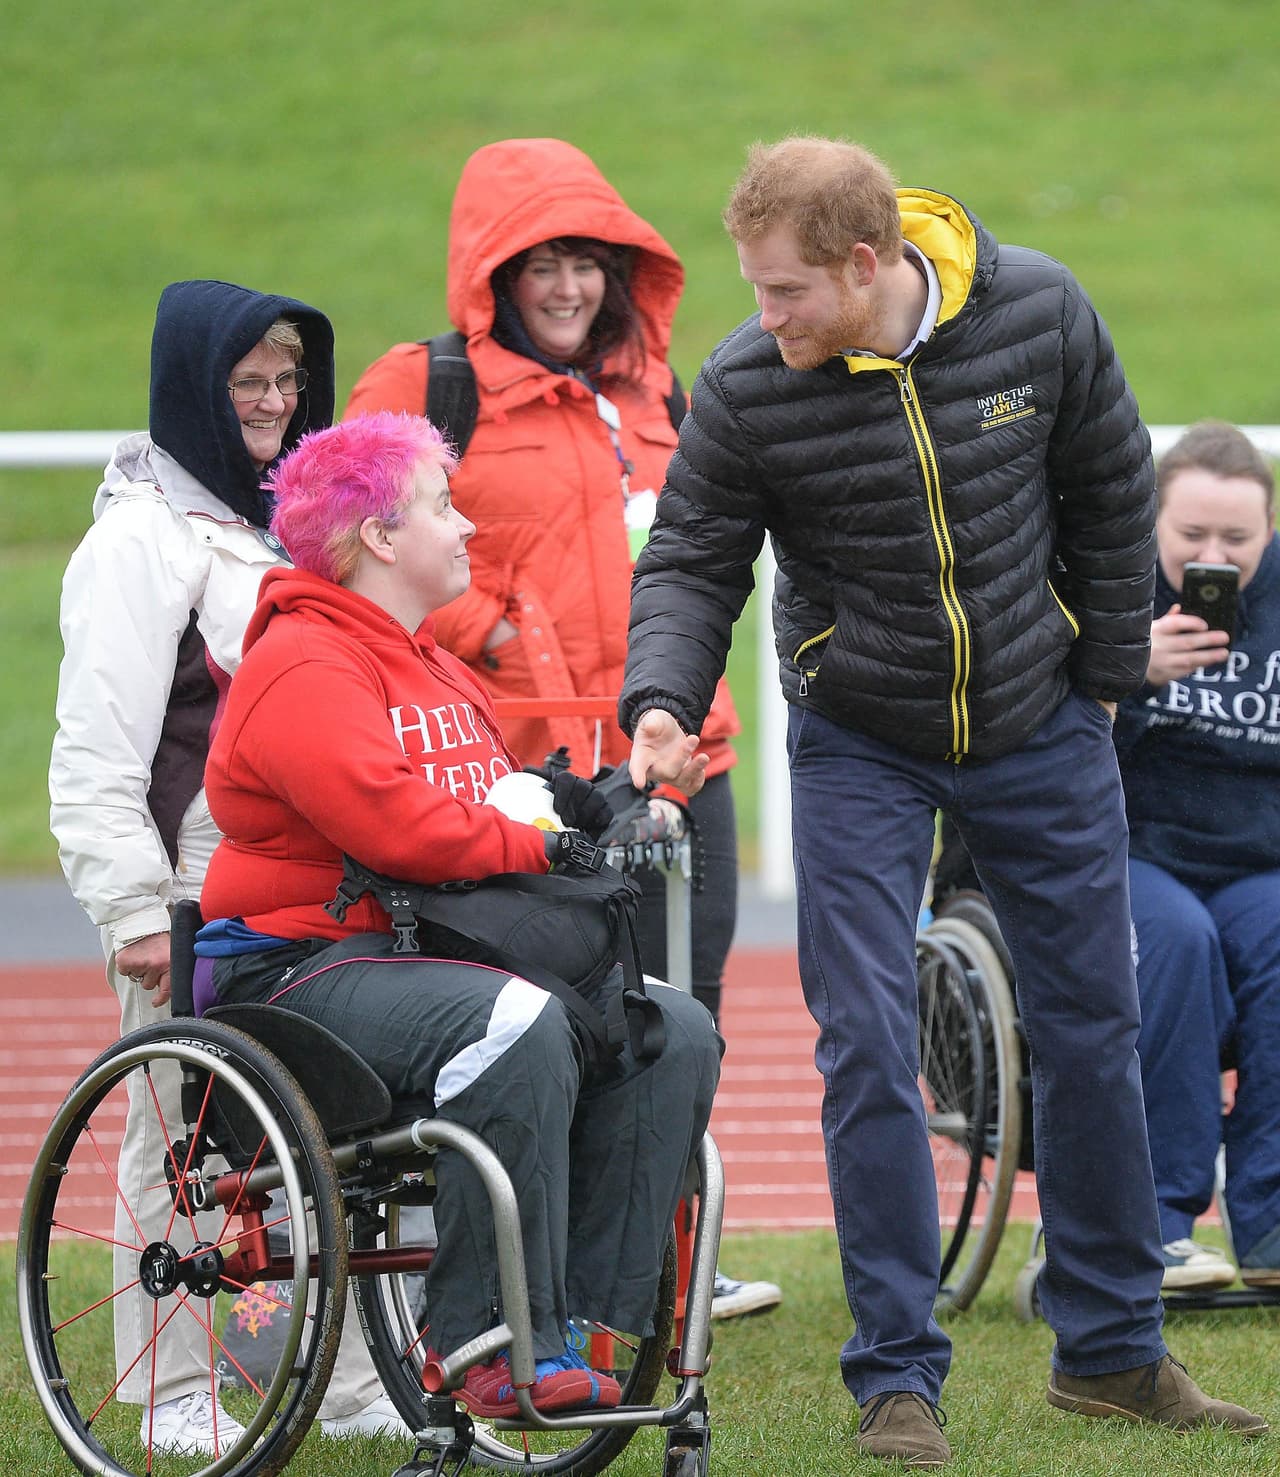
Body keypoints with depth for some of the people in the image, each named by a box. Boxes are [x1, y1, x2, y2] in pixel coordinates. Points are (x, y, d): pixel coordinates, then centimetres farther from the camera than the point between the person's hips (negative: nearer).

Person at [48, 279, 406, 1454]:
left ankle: (357, 1384, 14)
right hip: (195, 898, -7)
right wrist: (134, 913, -17)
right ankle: (174, 1400, 8)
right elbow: (99, 749, -13)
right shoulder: (145, 531, -9)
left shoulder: (281, 518, 17)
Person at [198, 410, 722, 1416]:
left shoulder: (432, 665, 23)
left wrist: (561, 803, 5)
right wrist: (534, 841, -12)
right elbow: (391, 822, -23)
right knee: (517, 1027, -38)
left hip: (431, 946, 10)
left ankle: (585, 1323, -11)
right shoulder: (305, 669, -11)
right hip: (306, 963, -10)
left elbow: (488, 795, 29)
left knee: (675, 1034, -8)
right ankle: (494, 1344, -32)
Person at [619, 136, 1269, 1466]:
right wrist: (661, 697, -27)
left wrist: (1105, 674, 3)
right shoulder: (745, 388, -18)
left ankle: (1111, 1351, 23)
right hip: (859, 748, -2)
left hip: (1039, 732, 2)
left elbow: (1111, 494, -1)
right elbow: (692, 559, -9)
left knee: (1090, 1028, 9)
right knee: (866, 1046, -10)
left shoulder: (1037, 314, -16)